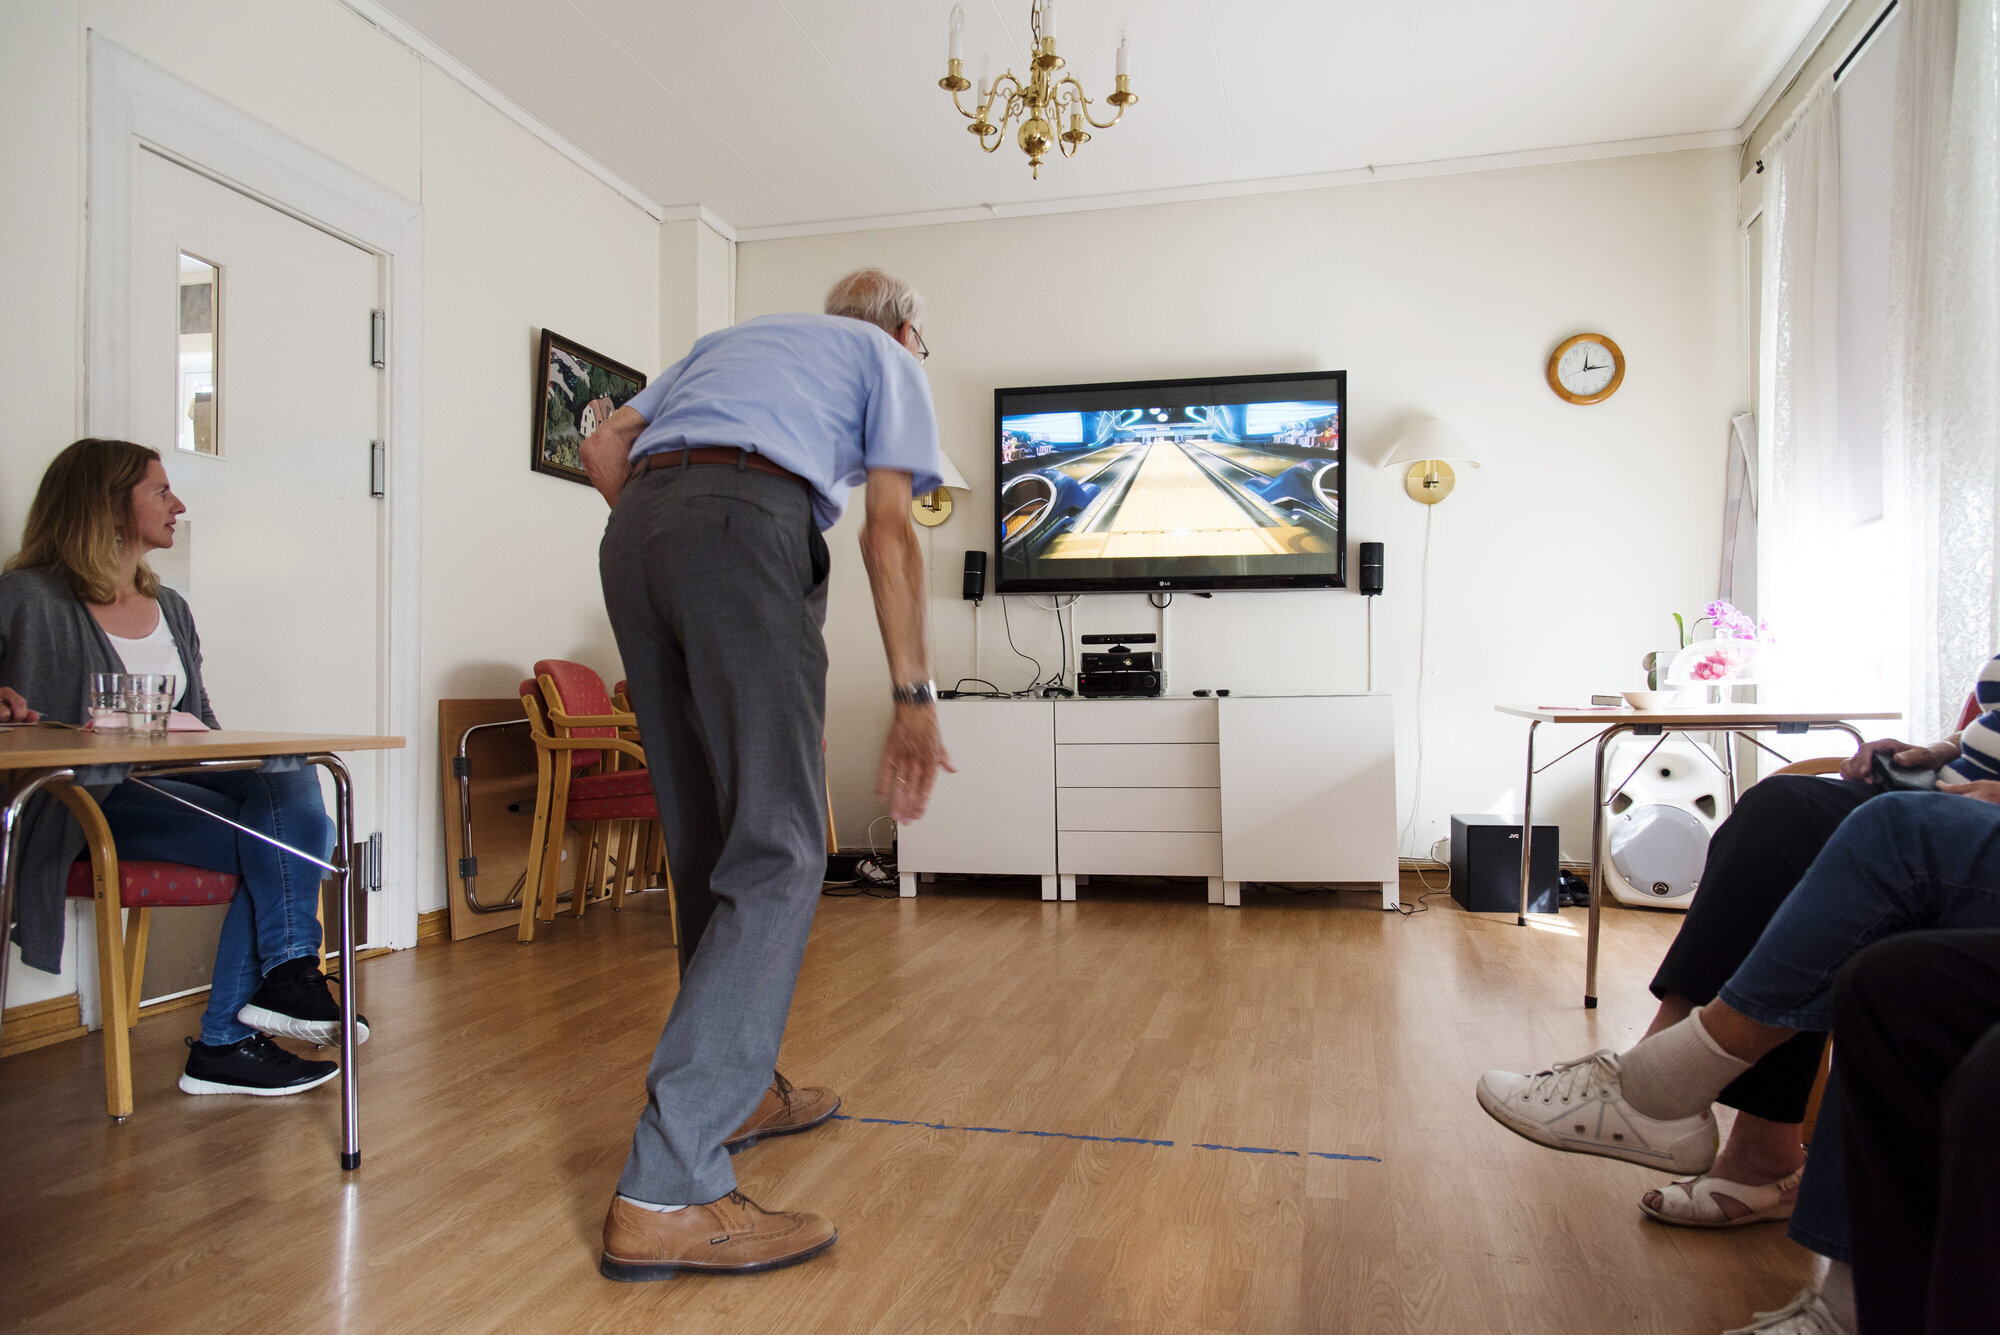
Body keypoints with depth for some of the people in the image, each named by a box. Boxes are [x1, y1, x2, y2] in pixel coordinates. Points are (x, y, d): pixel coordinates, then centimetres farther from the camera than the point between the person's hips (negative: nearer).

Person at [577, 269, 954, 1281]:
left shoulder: (733, 335, 35)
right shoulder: (887, 358, 19)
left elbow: (605, 448, 24)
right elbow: (888, 532, 5)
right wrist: (913, 700, 6)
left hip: (633, 530, 7)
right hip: (749, 524, -7)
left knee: (709, 841, 14)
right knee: (777, 854, -10)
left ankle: (741, 1089, 26)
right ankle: (666, 1192, -15)